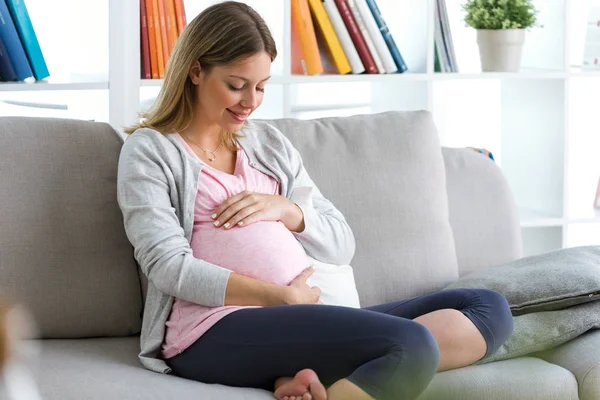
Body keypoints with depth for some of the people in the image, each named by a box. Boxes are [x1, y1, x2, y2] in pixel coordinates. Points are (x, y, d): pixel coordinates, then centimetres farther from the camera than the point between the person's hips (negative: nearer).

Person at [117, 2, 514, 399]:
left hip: (299, 320, 8)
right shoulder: (150, 150, 7)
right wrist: (282, 297, -15)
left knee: (489, 308, -9)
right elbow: (168, 266, -7)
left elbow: (342, 245, 21)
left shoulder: (269, 142, 24)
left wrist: (285, 209, 0)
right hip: (214, 332, -8)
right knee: (410, 345, -30)